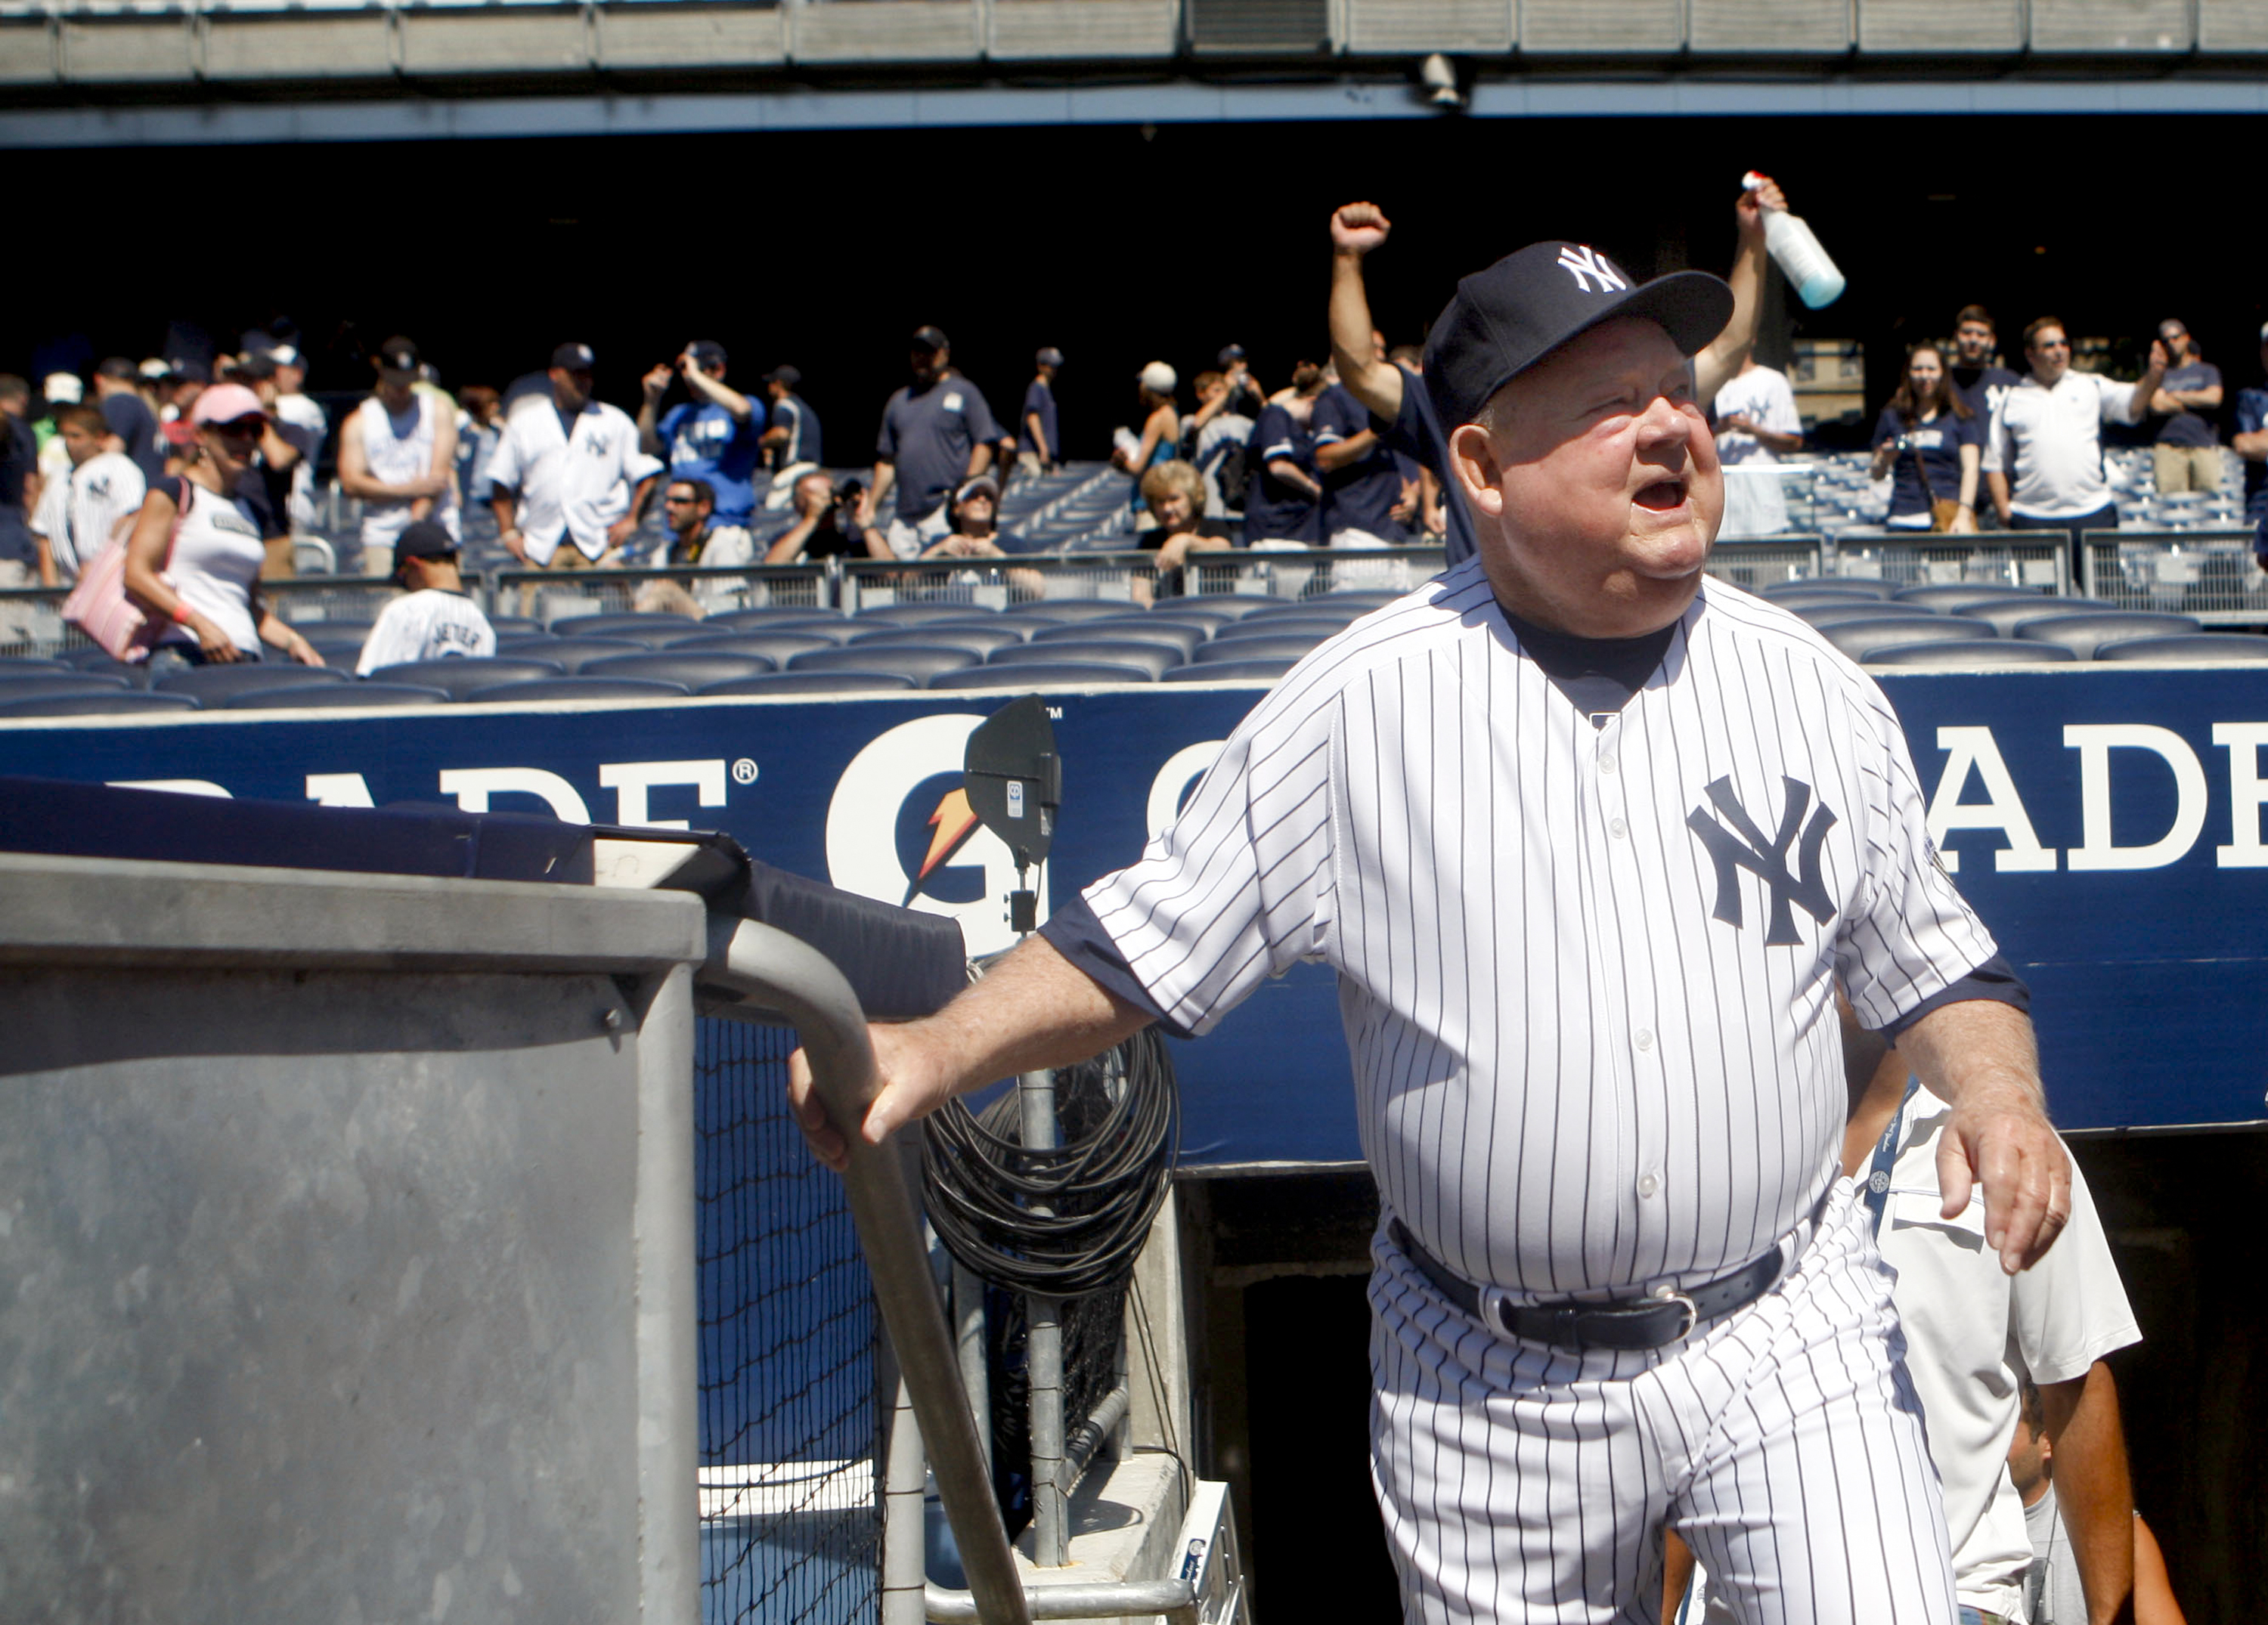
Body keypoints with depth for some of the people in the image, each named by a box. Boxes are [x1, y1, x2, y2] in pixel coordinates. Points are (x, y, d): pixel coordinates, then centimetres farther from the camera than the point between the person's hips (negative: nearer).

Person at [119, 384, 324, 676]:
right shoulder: (174, 493, 4)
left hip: (245, 660, 6)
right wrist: (200, 623, -18)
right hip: (184, 655, -6)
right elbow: (136, 575, -7)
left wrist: (292, 641, 11)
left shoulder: (249, 512, 24)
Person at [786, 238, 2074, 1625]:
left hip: (1787, 1344, 1)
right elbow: (1146, 946, 0)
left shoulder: (1812, 686, 2)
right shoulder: (1357, 706, -6)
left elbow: (1933, 963, 12)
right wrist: (936, 1050, -14)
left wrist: (1998, 1092, -8)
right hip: (1486, 1389, -1)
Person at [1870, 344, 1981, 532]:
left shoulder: (1960, 418, 12)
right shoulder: (1892, 417, 14)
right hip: (1905, 521, 1)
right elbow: (1876, 475, 18)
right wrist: (1885, 460, -5)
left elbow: (1970, 468, 3)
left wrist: (1964, 515, -9)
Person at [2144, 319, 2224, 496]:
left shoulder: (2208, 370, 17)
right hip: (2168, 446, -1)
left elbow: (2214, 398, -1)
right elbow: (2157, 405, -2)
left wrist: (2176, 396, 5)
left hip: (2204, 443, 1)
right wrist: (2197, 402, 5)